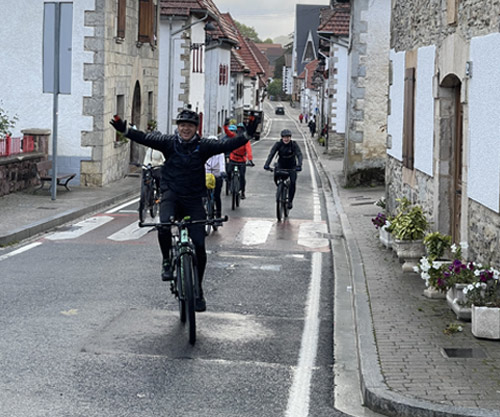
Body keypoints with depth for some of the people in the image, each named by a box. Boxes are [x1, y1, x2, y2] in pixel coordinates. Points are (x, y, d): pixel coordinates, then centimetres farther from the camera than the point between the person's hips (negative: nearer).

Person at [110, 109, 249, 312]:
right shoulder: (169, 142, -1)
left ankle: (198, 290, 10)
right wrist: (125, 131, -25)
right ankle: (167, 261, -2)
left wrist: (246, 136, -27)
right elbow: (147, 139, -10)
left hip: (194, 199, 1)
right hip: (171, 194, -1)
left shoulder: (203, 145, -2)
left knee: (199, 244, -4)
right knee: (164, 225, -31)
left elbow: (226, 145, -11)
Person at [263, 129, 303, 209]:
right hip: (281, 165, 2)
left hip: (292, 166, -2)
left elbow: (299, 155, -28)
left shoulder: (294, 145, -18)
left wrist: (299, 165, -46)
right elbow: (271, 154, -24)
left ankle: (290, 201, -3)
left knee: (292, 183, -18)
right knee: (276, 177, -22)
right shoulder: (278, 144, -15)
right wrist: (266, 164, -40)